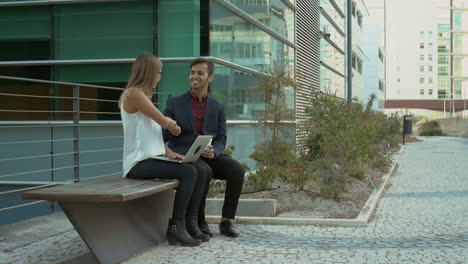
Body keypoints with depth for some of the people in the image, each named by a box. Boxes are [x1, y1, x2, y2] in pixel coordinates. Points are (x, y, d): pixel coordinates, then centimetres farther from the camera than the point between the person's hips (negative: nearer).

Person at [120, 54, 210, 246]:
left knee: (201, 172, -5)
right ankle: (175, 228, -17)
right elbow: (164, 122, -11)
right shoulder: (134, 94, -11)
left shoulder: (144, 95, 20)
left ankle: (190, 223, 1)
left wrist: (168, 152, 6)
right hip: (139, 163, -9)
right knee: (188, 172, -25)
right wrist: (174, 126, 12)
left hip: (153, 159, 9)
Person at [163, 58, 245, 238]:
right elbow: (163, 136, -1)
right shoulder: (174, 103, 3)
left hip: (208, 157, 3)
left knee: (236, 170, -26)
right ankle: (199, 221, -19)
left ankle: (226, 221, -15)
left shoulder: (218, 107, 10)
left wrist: (213, 152, -20)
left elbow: (221, 140, 5)